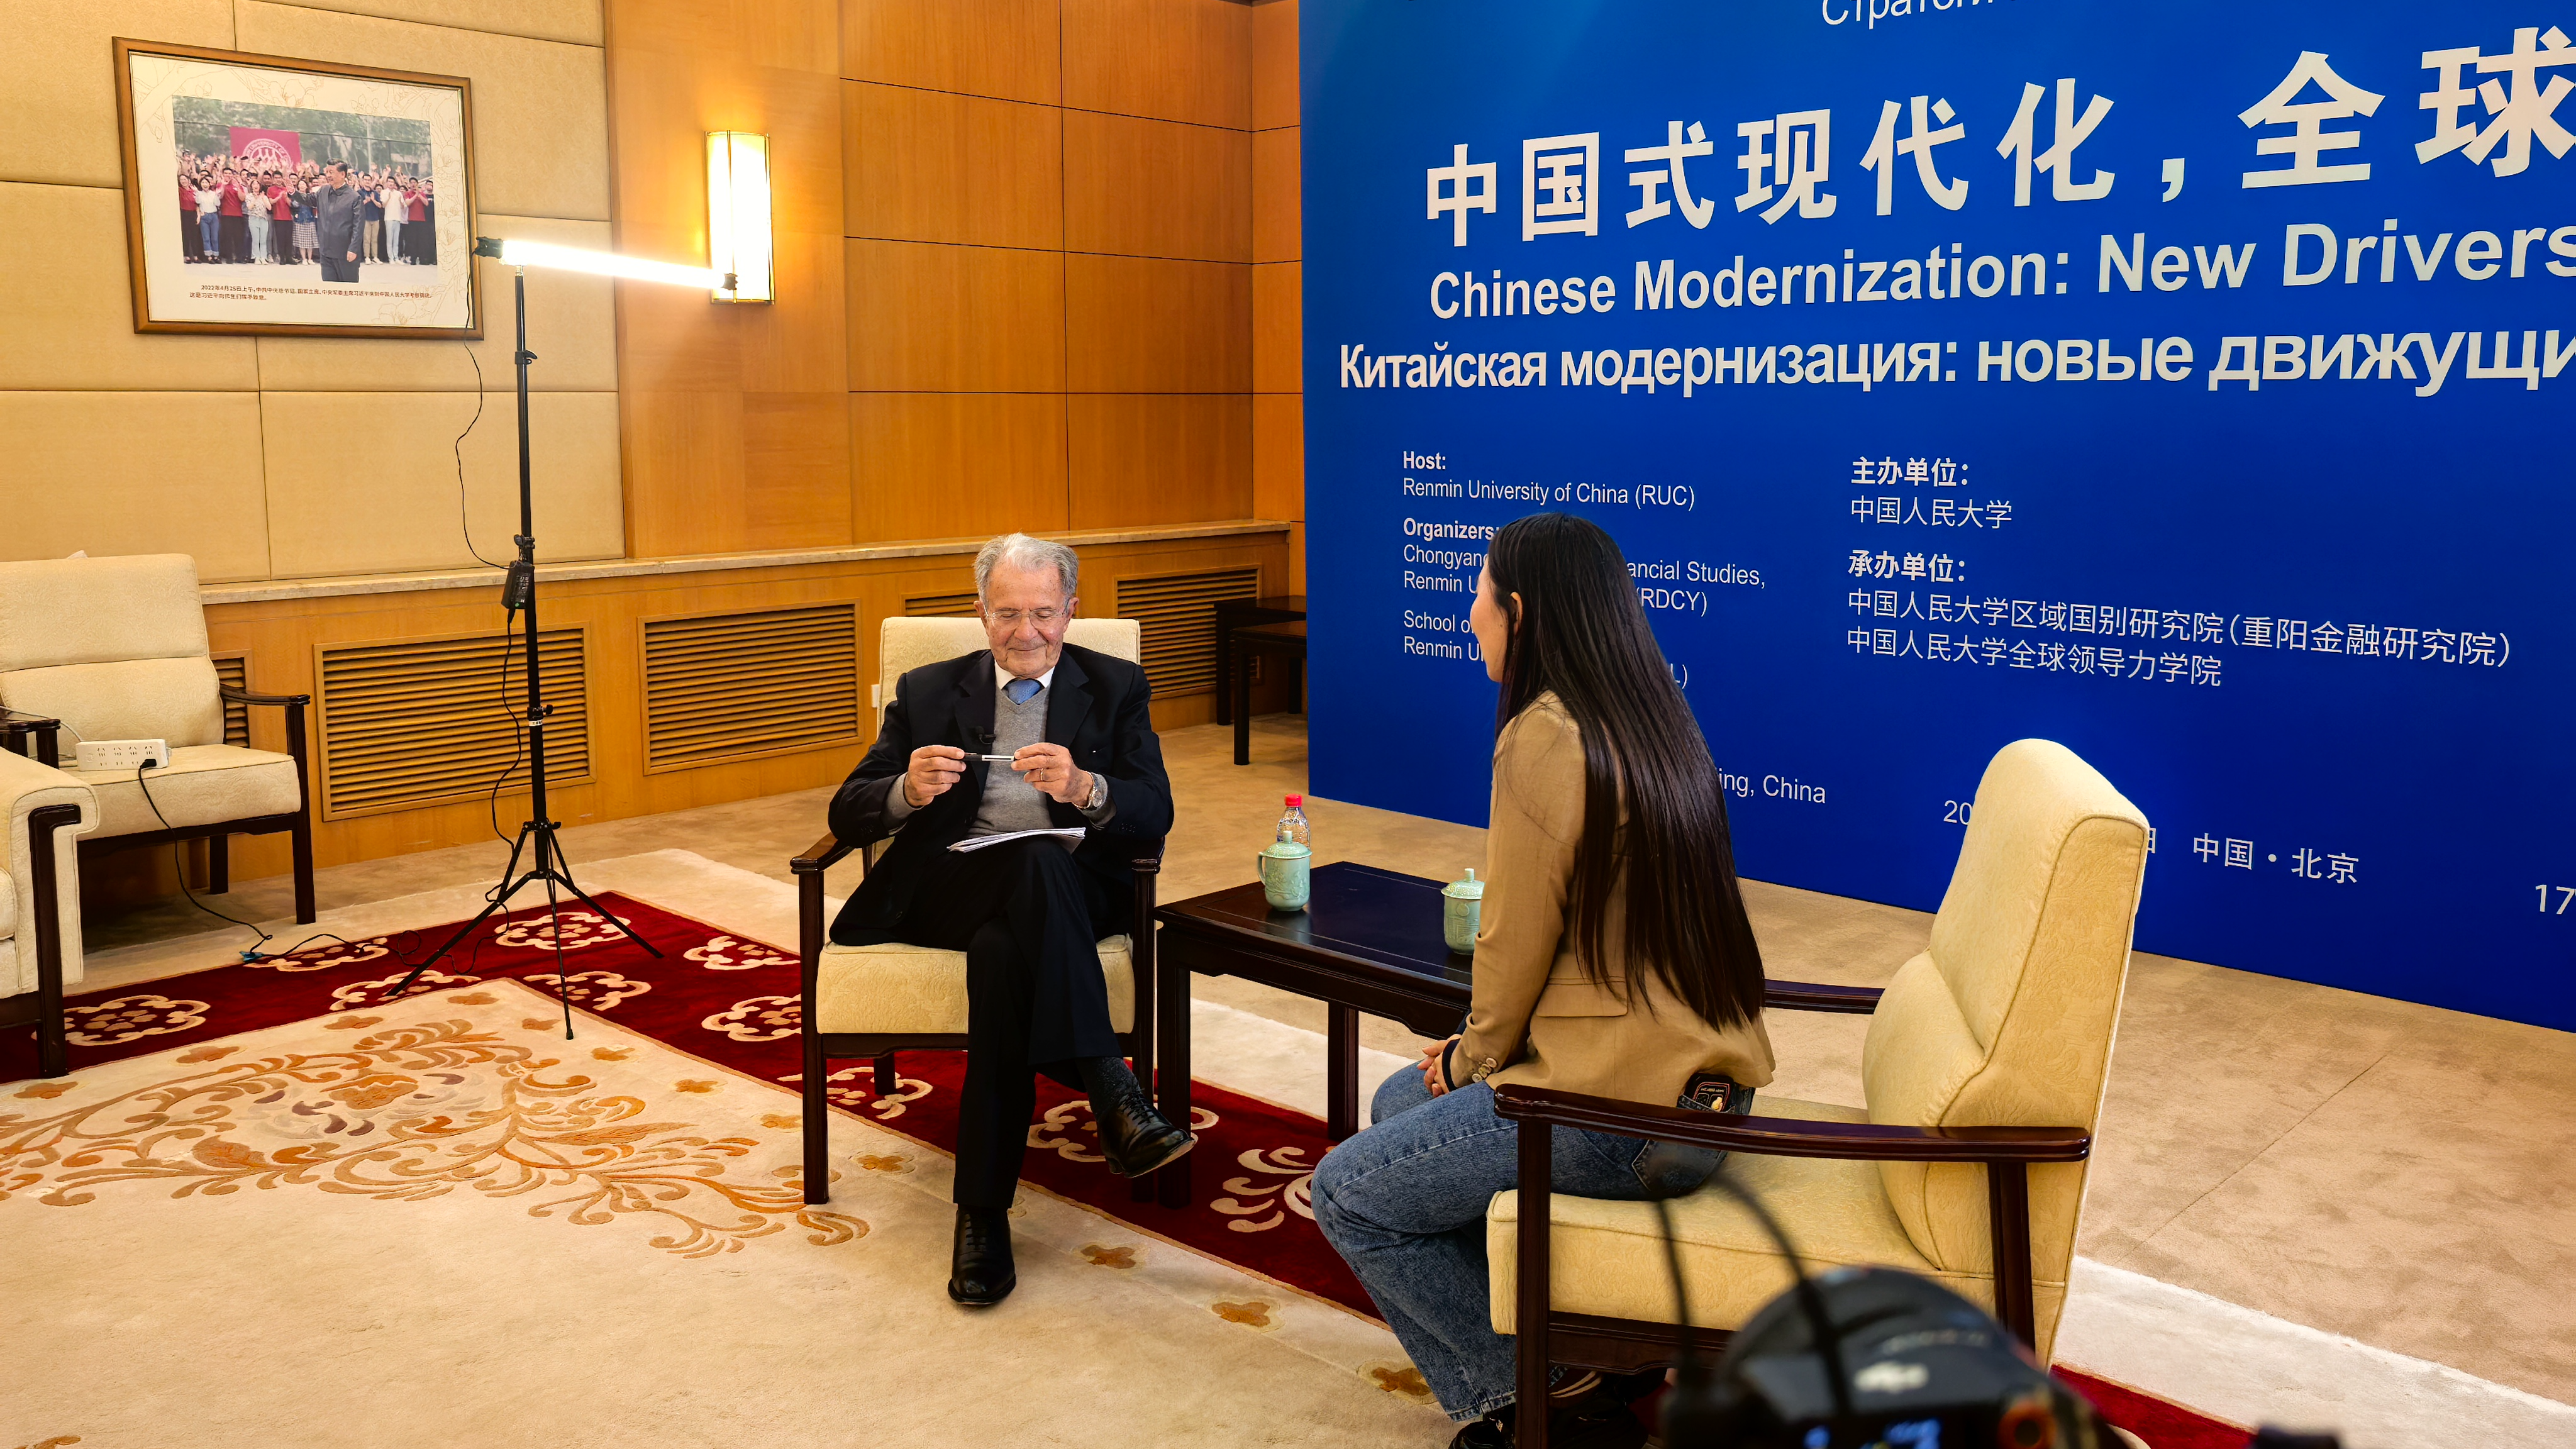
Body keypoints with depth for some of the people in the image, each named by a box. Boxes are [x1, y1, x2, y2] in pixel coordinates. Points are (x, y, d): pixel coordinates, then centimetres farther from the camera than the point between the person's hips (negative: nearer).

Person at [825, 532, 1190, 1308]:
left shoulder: (1116, 688, 14)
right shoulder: (927, 692, 18)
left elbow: (1154, 818, 0)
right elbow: (847, 814, 9)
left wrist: (1084, 787, -22)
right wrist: (910, 790, -14)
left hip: (1074, 889, 0)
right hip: (946, 887, 0)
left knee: (1000, 951, -37)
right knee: (1037, 863, -36)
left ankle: (983, 1212, -35)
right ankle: (1112, 1096, -41)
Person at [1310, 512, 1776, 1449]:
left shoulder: (1545, 739, -18)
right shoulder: (1653, 724, 10)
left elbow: (1515, 944, -14)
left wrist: (1472, 1059, 5)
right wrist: (1475, 1053, 14)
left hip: (1620, 1107, -9)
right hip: (1700, 1083, 10)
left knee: (1348, 1195, 4)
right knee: (1401, 1102, 24)